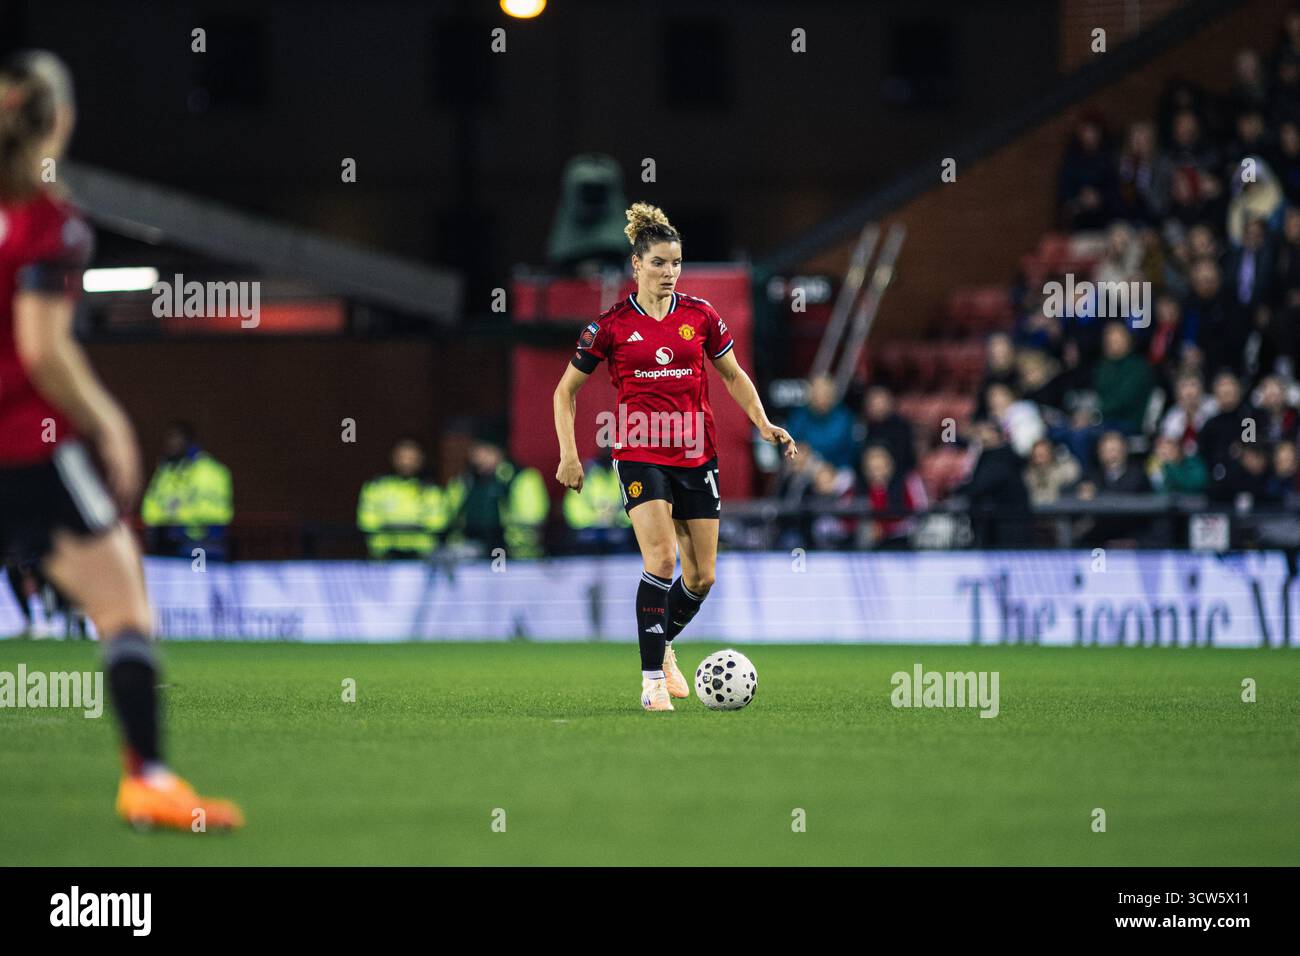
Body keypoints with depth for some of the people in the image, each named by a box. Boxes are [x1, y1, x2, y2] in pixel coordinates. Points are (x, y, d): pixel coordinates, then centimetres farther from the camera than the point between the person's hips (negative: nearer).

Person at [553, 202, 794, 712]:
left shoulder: (700, 315, 4)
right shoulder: (612, 324, -2)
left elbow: (734, 377, 16)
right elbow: (566, 388, 6)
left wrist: (763, 423, 1)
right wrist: (568, 454, -3)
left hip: (696, 455, 4)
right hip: (641, 455, -4)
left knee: (702, 576, 4)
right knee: (661, 560, -20)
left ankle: (663, 645, 33)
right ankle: (653, 679, -15)